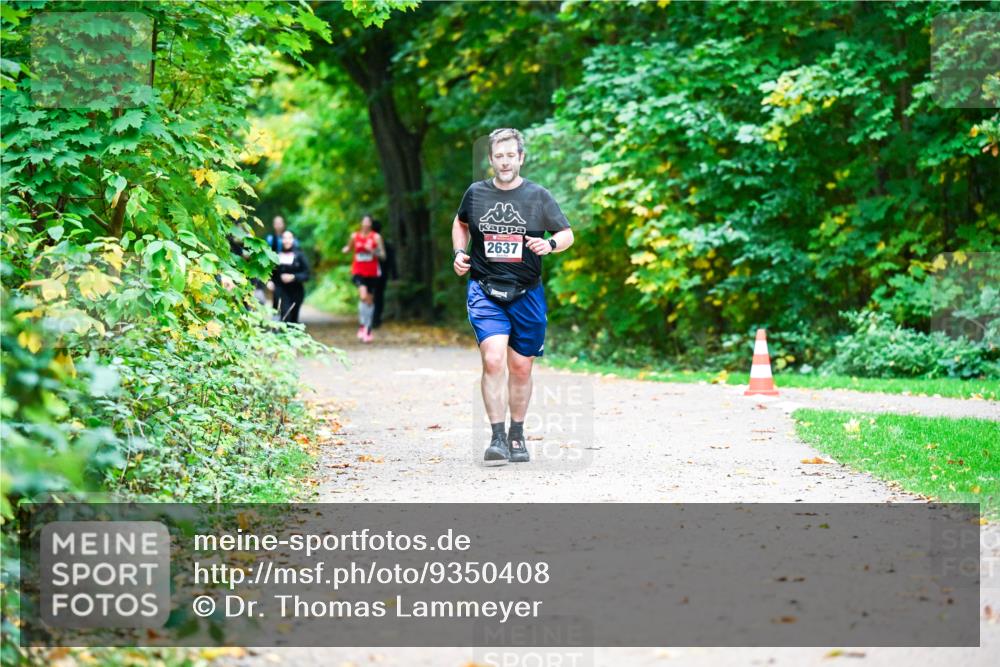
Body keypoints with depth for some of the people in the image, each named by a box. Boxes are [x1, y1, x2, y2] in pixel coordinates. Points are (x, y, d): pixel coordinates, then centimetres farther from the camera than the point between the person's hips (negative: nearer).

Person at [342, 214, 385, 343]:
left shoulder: (376, 237, -1)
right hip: (358, 271, -1)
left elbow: (383, 255, 0)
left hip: (372, 272, 1)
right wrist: (345, 249, -3)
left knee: (370, 300, 10)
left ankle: (368, 329, 22)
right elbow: (349, 248, 21)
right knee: (363, 296, -25)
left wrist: (372, 251, -19)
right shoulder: (355, 236, 3)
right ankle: (362, 325, -13)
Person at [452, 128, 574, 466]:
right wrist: (459, 252, 5)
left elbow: (568, 234, 6)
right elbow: (460, 224, 23)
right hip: (485, 292, -1)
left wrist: (550, 244, -15)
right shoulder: (476, 193, 3)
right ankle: (497, 438, -14)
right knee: (493, 360, -19)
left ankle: (517, 437, 27)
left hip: (526, 294, 1)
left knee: (521, 368, 8)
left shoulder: (538, 196, 0)